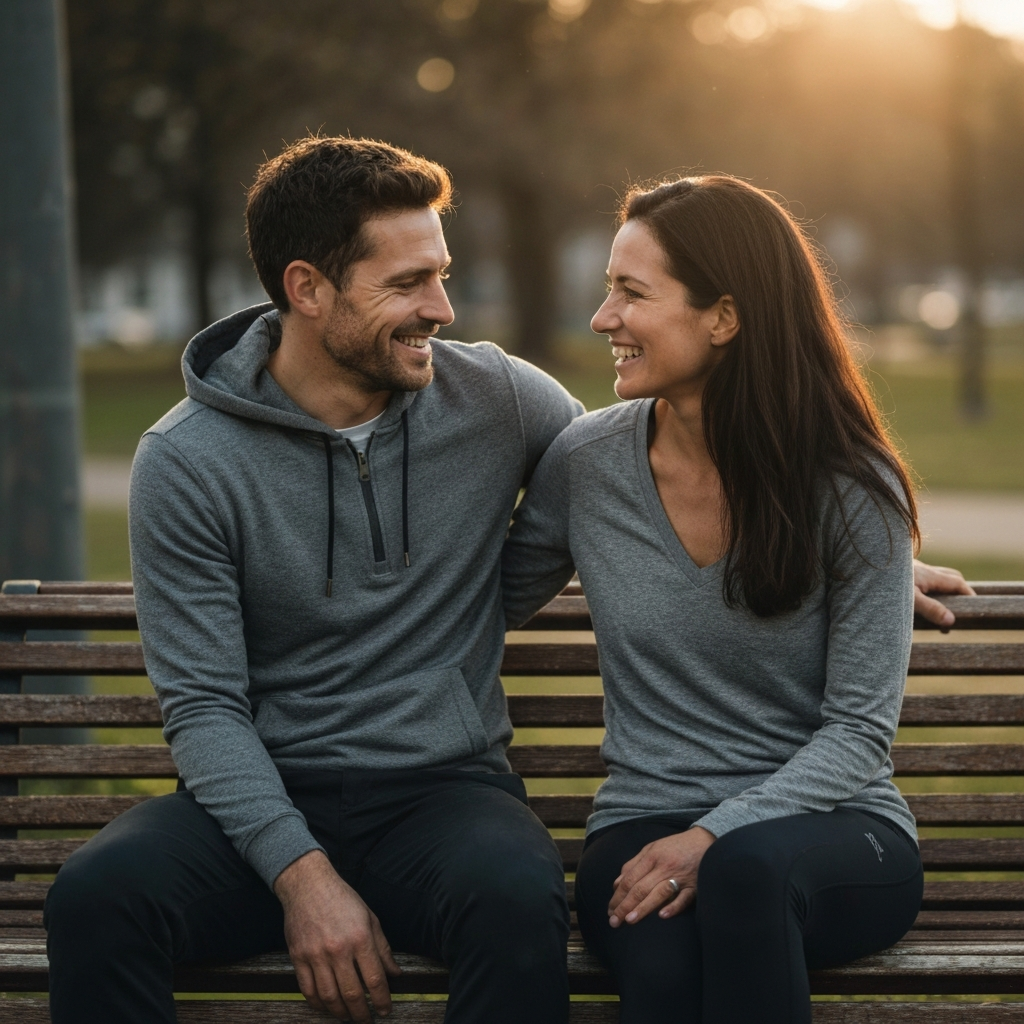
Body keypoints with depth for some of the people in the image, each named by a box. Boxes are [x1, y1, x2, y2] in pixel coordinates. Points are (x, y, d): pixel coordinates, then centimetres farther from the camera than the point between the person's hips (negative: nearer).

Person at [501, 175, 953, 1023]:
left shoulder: (854, 490, -6)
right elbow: (491, 606, 19)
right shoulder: (586, 464, 3)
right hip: (644, 823, 1)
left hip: (831, 833, -1)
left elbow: (859, 728, -7)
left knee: (748, 867, -37)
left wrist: (717, 837, -18)